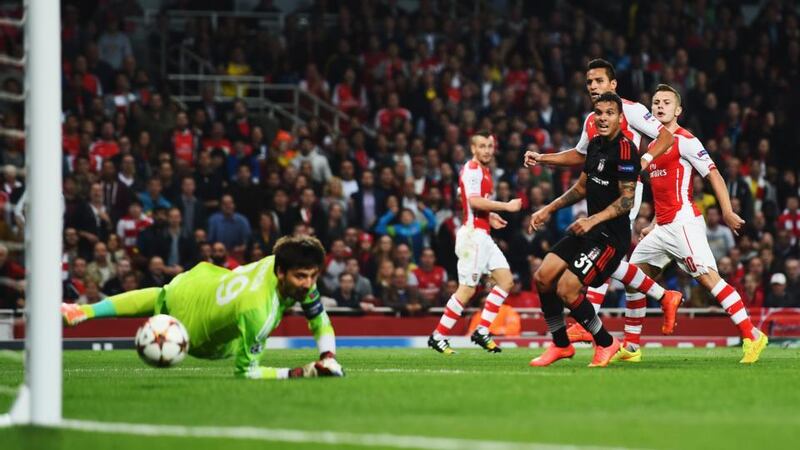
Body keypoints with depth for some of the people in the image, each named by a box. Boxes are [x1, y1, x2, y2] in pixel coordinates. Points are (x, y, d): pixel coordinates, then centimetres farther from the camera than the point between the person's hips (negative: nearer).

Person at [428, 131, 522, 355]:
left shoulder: (483, 171, 19)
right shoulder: (472, 170, -12)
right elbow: (474, 201, -26)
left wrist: (489, 215, 16)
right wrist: (506, 206, -21)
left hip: (482, 235, 10)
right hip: (473, 234, -10)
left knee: (506, 280, 5)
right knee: (467, 289, -8)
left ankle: (482, 331, 6)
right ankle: (438, 336, -1)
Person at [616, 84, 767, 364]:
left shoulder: (684, 141, -6)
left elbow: (713, 174, -11)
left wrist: (727, 212, -19)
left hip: (683, 223, -9)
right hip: (663, 227, 9)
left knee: (707, 276, -19)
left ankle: (752, 336, -21)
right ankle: (630, 347, 15)